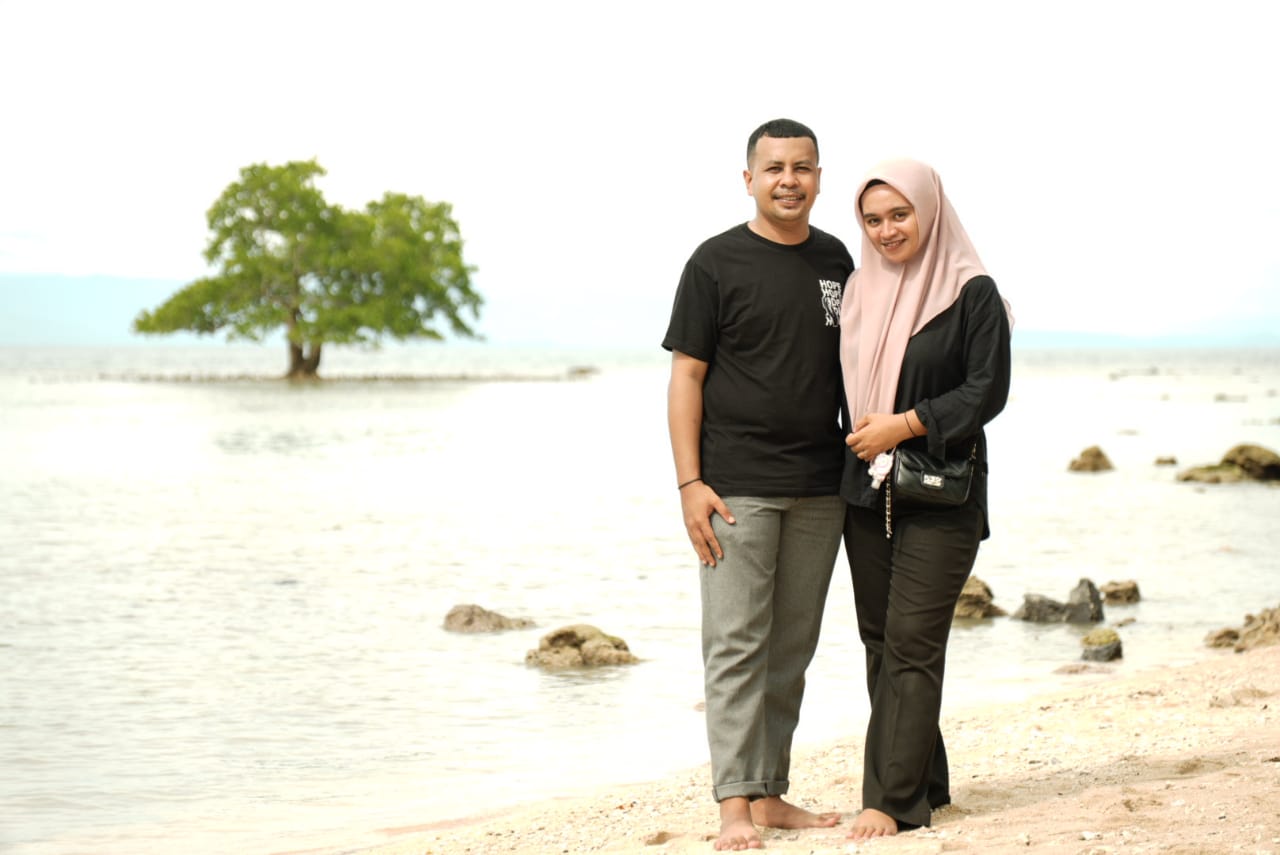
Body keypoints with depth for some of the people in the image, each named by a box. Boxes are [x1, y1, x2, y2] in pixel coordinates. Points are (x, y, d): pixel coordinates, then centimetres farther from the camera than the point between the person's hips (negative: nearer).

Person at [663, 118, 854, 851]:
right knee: (737, 644, -6)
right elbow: (686, 377, -4)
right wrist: (690, 482, -11)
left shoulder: (835, 261, 12)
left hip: (819, 489, 5)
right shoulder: (717, 263, -2)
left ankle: (771, 794, 17)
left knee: (792, 648, 9)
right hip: (738, 486, -5)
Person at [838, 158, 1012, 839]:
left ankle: (891, 800, -6)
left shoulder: (972, 293, -6)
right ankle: (922, 780, 17)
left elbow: (988, 391, -10)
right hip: (865, 489, 6)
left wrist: (907, 424, -15)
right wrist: (860, 434, 2)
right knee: (879, 640, 7)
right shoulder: (859, 290, 10)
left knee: (911, 643, -8)